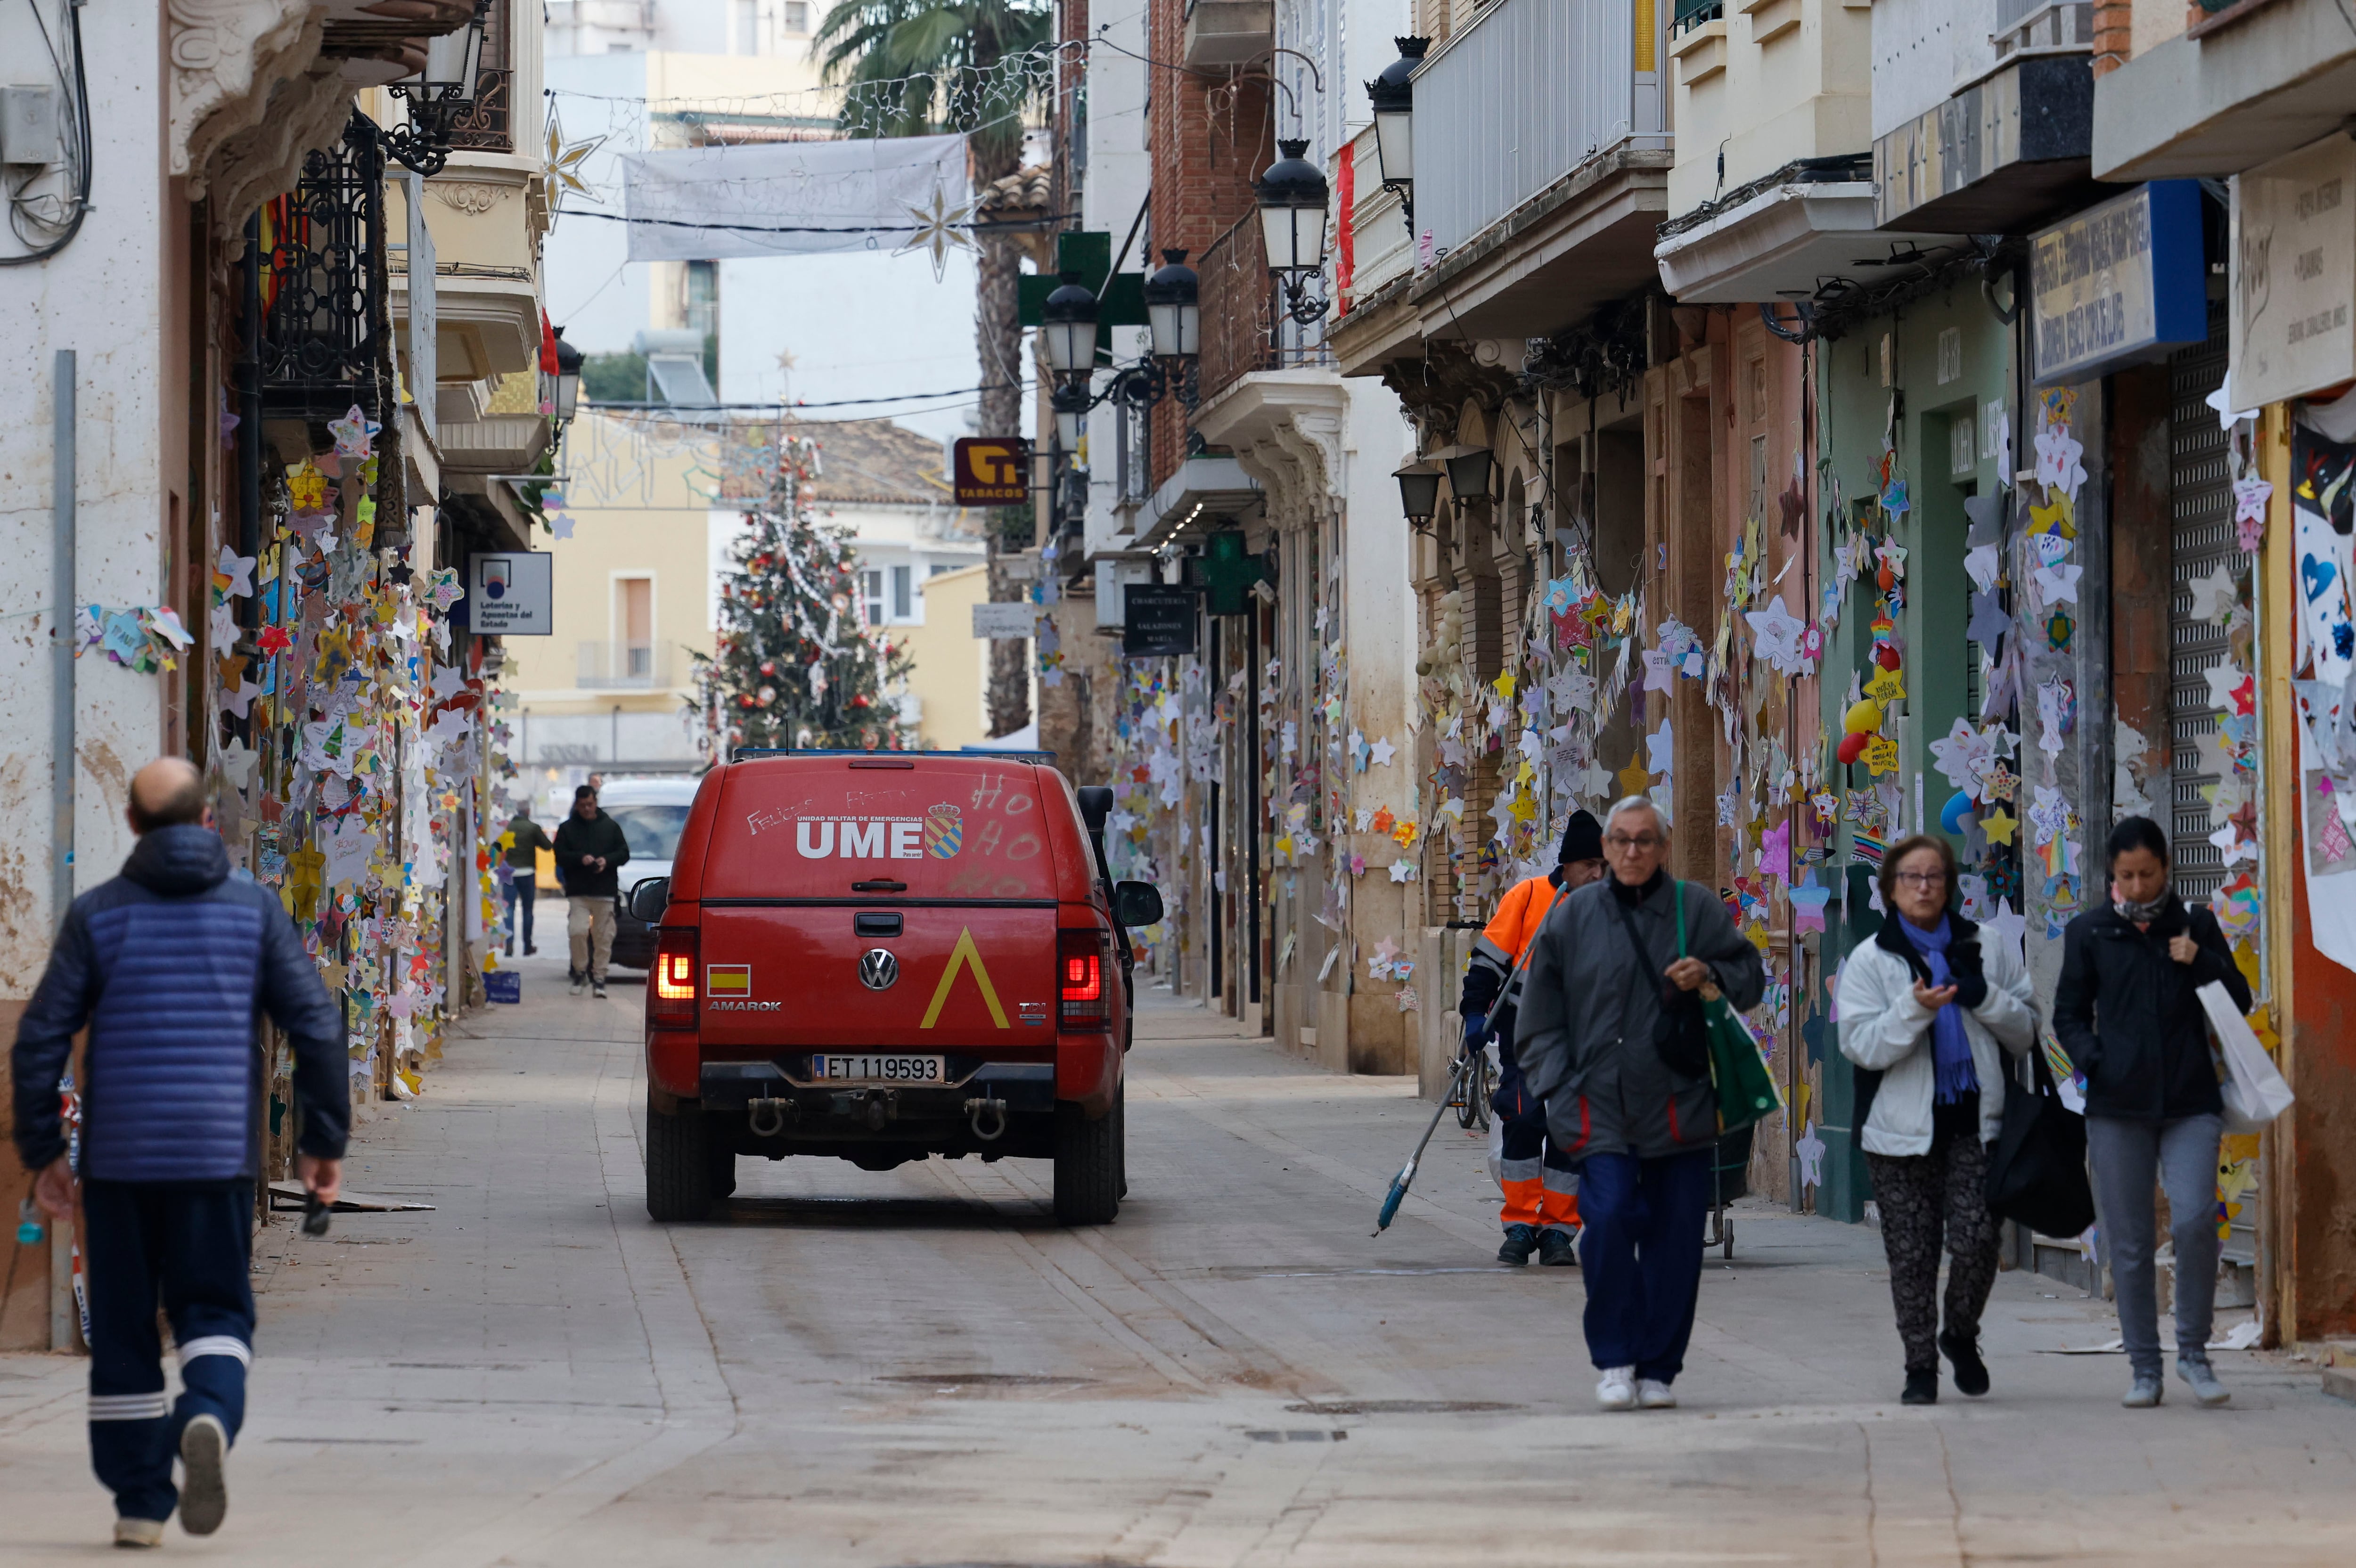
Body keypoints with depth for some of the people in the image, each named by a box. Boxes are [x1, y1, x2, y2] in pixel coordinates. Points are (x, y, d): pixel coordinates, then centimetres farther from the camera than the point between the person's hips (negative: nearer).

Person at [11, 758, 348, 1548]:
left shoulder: (97, 914, 0)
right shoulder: (253, 907, 2)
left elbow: (41, 1038, -2)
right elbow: (316, 1025, -1)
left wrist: (41, 1150, 7)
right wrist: (323, 1139, 7)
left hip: (117, 1157, 0)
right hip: (218, 1154, 0)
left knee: (123, 1327, 9)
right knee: (214, 1307, 9)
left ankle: (139, 1500, 9)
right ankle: (209, 1416, -22)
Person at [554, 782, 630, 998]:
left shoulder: (610, 826, 11)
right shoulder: (567, 829, 8)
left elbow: (624, 853, 9)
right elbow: (560, 857, 1)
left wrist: (607, 861, -11)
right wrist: (581, 859, -16)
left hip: (605, 892, 1)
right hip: (577, 893, -1)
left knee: (603, 937, -1)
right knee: (577, 932, -15)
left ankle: (598, 978, 8)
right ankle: (580, 971, 4)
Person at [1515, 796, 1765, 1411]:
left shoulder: (1698, 910, 4)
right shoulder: (1571, 918, 7)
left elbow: (1751, 977, 12)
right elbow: (1540, 1019, 12)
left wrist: (1710, 977, -10)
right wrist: (1559, 1091, 1)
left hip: (1680, 1105, 0)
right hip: (1600, 1107, 0)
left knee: (1674, 1238, 2)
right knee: (1608, 1217, -17)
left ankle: (1658, 1367, 15)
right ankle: (1614, 1359, -5)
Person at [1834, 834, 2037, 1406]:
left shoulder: (1986, 950, 8)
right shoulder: (1870, 960, 3)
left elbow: (2025, 1032, 7)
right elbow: (1861, 1046, -7)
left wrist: (1982, 996, -10)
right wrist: (1915, 1009, -21)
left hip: (1975, 1123, 0)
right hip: (1902, 1131, 0)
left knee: (1977, 1240, -9)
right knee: (1911, 1254, 2)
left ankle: (1961, 1336, 18)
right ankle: (1921, 1365, 15)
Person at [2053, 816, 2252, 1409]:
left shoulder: (2196, 927, 10)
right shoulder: (2090, 933, 8)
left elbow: (2239, 1002, 13)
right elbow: (2069, 1015, 12)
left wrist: (2200, 963, -5)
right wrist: (2093, 1062, -7)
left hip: (2190, 1101, 0)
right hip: (2118, 1105, 0)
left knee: (2194, 1220, -17)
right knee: (2129, 1242, 1)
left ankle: (2193, 1350, 0)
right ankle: (2143, 1366, 11)